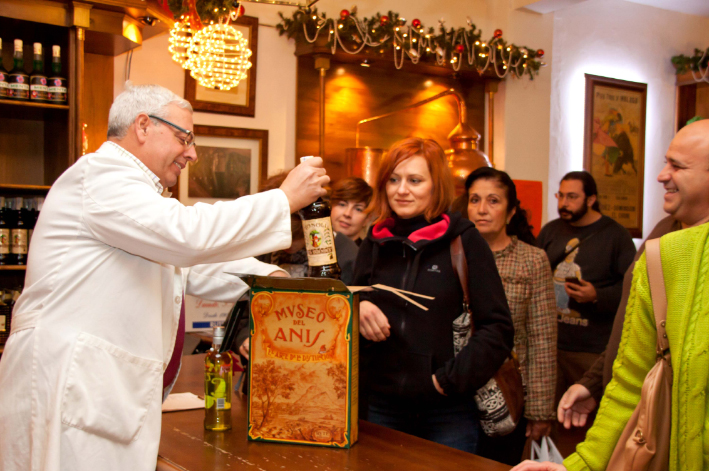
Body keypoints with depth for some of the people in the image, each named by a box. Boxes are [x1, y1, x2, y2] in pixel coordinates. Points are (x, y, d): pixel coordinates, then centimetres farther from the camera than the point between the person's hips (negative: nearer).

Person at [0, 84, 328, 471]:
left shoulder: (125, 186, 24)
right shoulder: (99, 174, -10)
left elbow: (192, 267, 26)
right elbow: (189, 235, -25)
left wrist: (274, 279, 12)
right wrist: (285, 199, -16)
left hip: (115, 392, 10)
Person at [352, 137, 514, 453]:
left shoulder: (464, 241, -4)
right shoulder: (374, 244, 7)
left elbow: (498, 328, -6)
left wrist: (451, 379, -14)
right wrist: (357, 310, -8)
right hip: (380, 406, 3)